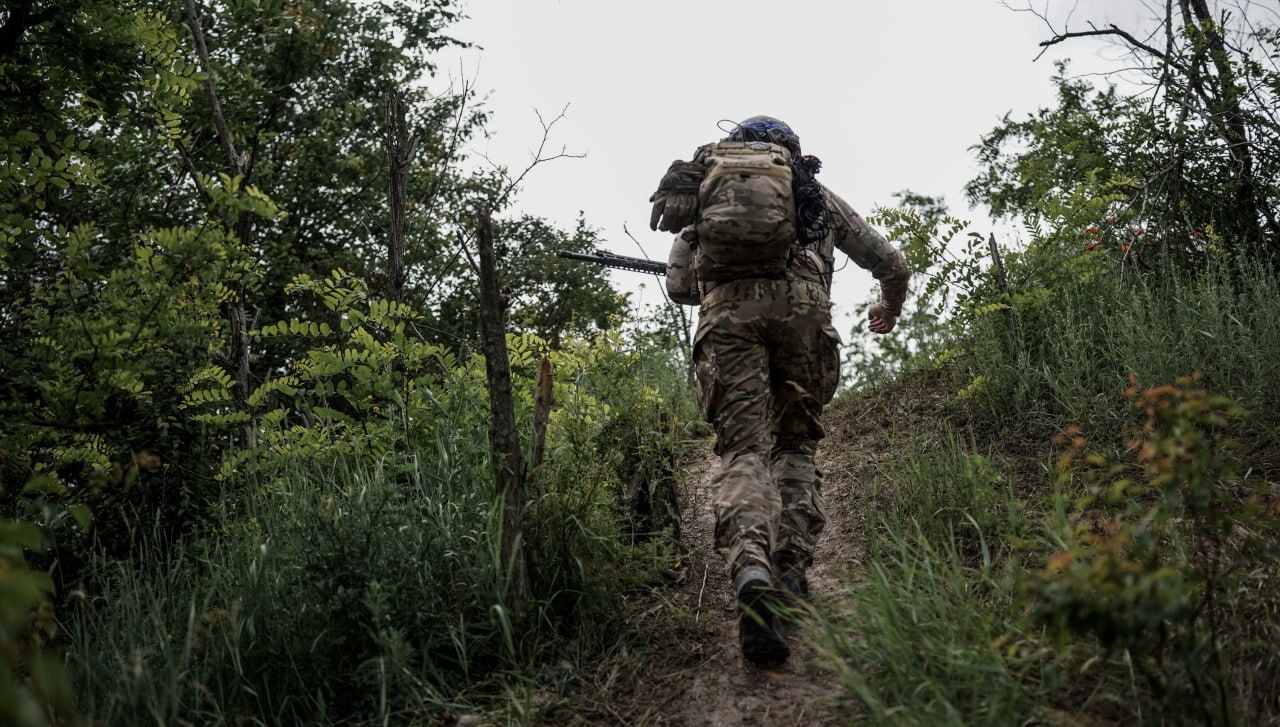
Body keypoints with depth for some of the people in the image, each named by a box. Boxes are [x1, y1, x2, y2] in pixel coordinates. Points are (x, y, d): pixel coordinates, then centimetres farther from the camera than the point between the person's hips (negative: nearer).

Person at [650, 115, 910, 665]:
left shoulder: (709, 192, 32)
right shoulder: (819, 196, 31)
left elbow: (678, 284, 28)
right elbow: (891, 264, 35)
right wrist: (891, 308, 57)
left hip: (725, 312, 0)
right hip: (801, 305, 0)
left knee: (743, 452, -7)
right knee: (795, 445, 16)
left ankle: (752, 574, -33)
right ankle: (791, 571, 0)